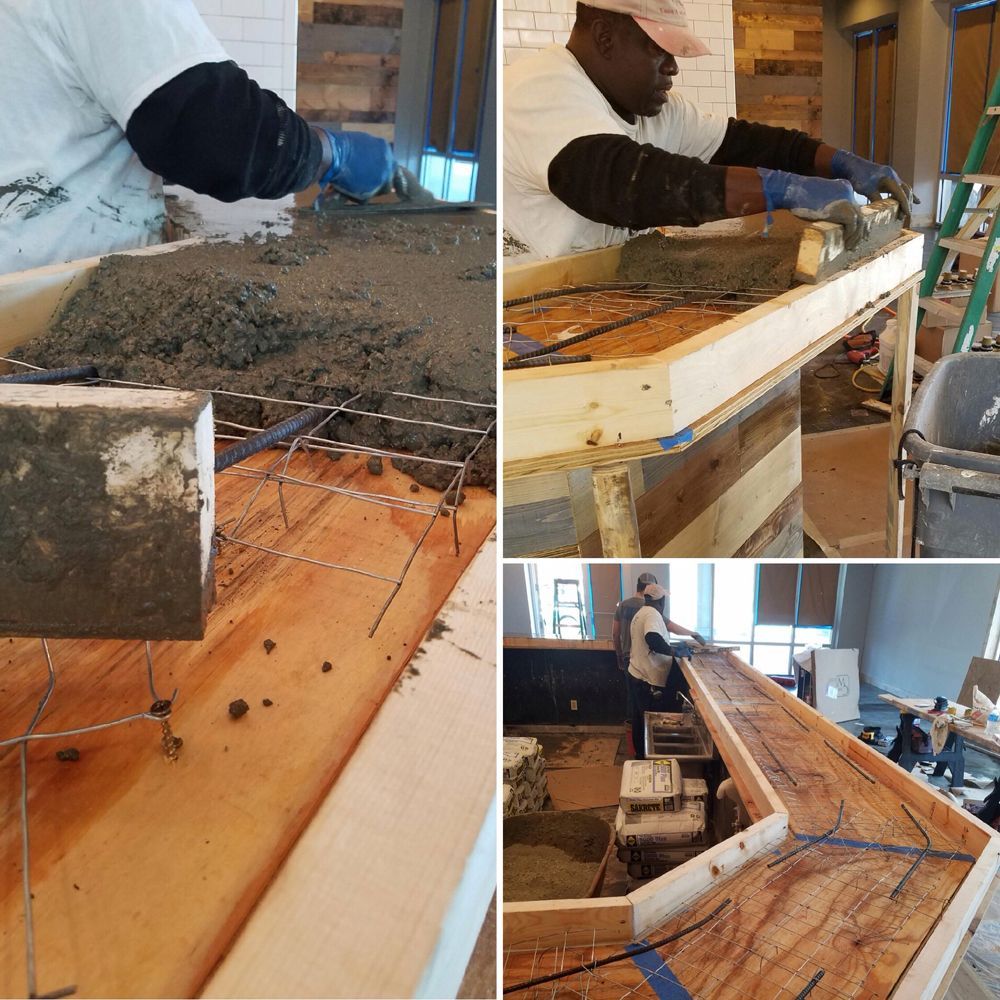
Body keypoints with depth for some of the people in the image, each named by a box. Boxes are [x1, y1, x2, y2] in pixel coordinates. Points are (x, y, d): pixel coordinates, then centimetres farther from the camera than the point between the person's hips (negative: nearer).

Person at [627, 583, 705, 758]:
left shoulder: (643, 613, 13)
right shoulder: (652, 614, -20)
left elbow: (669, 625, 22)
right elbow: (653, 639, -38)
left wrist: (693, 634, 26)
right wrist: (674, 652, -26)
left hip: (636, 675, 10)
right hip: (648, 680, -10)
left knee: (640, 719, 19)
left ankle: (640, 755, 31)